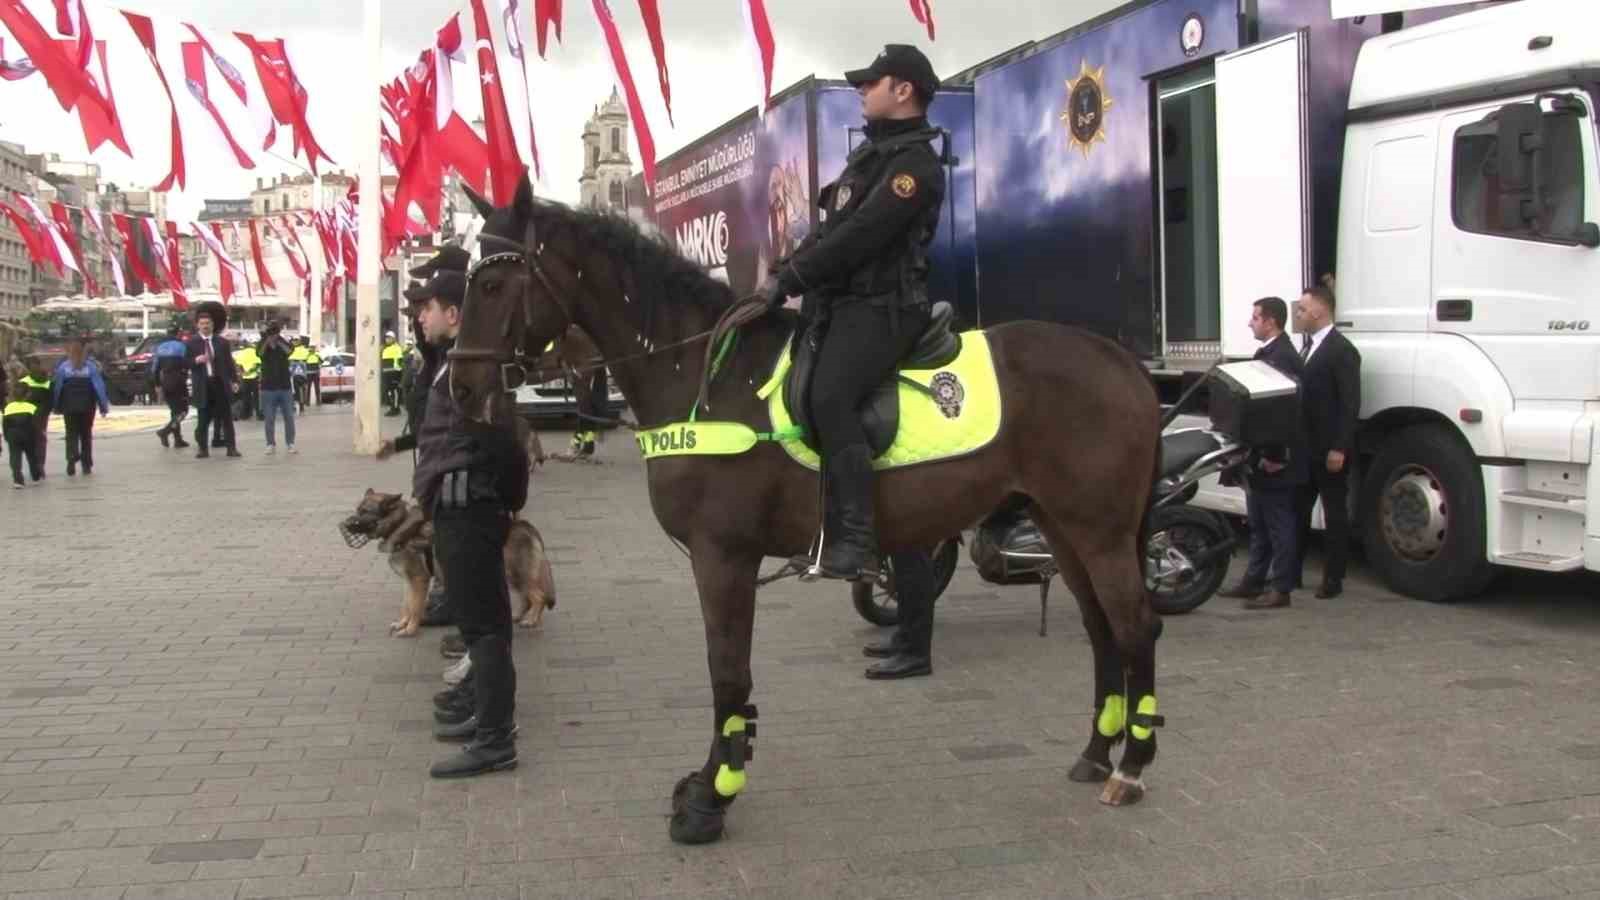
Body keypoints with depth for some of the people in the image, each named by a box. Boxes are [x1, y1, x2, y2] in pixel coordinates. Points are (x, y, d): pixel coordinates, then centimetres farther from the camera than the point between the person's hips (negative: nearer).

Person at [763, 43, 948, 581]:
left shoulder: (915, 163, -11)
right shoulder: (872, 152, 21)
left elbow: (860, 236, -21)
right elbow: (831, 230, 22)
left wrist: (790, 280, -20)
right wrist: (784, 271, 8)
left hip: (880, 306, -11)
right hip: (843, 301, 11)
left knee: (828, 397, -31)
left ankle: (854, 541, -34)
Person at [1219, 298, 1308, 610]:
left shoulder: (1282, 356, -19)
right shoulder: (1268, 353, 14)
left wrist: (1274, 456, -24)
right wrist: (1255, 453, 14)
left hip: (1275, 459, -10)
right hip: (1261, 455, 10)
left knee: (1279, 524, -2)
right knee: (1259, 523, 16)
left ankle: (1280, 589, 4)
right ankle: (1254, 580, 25)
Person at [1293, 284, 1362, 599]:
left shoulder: (1342, 350, -12)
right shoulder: (1307, 348, 14)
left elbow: (1350, 404, -17)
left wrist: (1339, 448, -21)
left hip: (1329, 450, -8)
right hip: (1305, 448, 8)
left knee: (1335, 513, 3)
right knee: (1297, 510, 12)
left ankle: (1333, 578, 9)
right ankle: (1290, 572, 21)